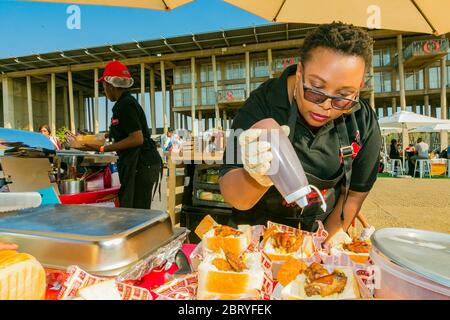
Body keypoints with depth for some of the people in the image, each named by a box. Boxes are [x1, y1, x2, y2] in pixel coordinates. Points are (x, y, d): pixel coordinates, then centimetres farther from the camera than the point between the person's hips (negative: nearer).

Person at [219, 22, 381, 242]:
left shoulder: (365, 124, -11)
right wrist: (256, 180, -45)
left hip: (320, 233, 2)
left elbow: (353, 195, 0)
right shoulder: (262, 104, -21)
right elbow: (233, 197, -25)